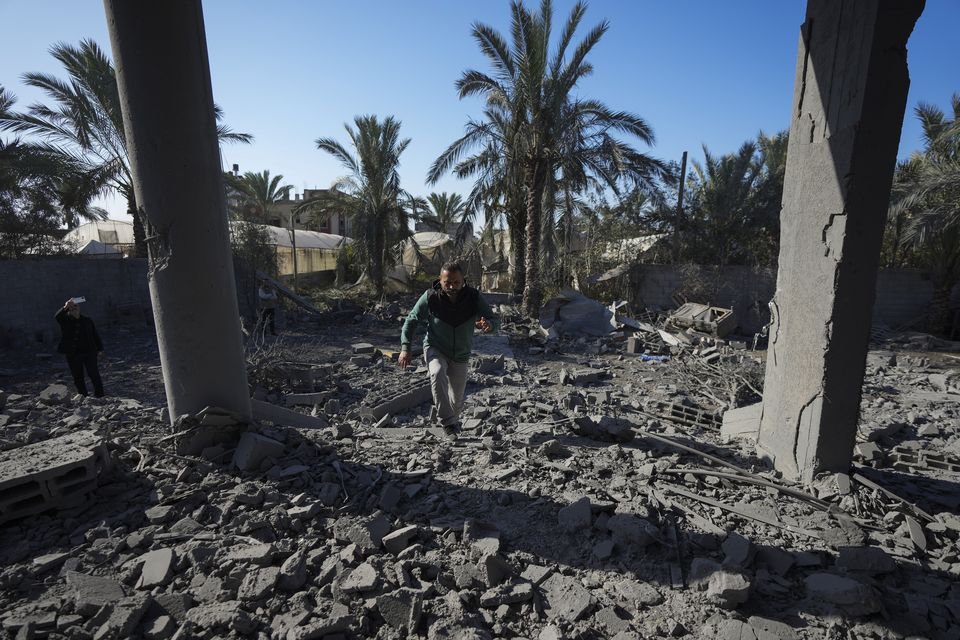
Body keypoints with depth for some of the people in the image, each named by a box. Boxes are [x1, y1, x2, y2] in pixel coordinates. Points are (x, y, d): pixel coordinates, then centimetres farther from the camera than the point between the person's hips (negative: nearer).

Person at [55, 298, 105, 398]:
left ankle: (100, 395, 3)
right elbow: (57, 316, -21)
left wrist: (99, 348, 6)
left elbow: (95, 335, 10)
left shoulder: (87, 321, 8)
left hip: (89, 352, 0)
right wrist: (65, 307, -39)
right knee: (78, 377, 8)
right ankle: (83, 397, 18)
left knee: (94, 374, -3)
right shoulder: (65, 321, 3)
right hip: (72, 354, 0)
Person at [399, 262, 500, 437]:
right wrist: (405, 347, -19)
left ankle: (453, 419, 48)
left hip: (461, 355, 2)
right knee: (437, 373, -36)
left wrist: (488, 325, -40)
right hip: (435, 350, -2)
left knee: (457, 398, 14)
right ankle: (447, 421, -25)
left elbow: (496, 320, -15)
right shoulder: (430, 297, -21)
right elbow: (411, 320, -8)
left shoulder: (474, 298, -19)